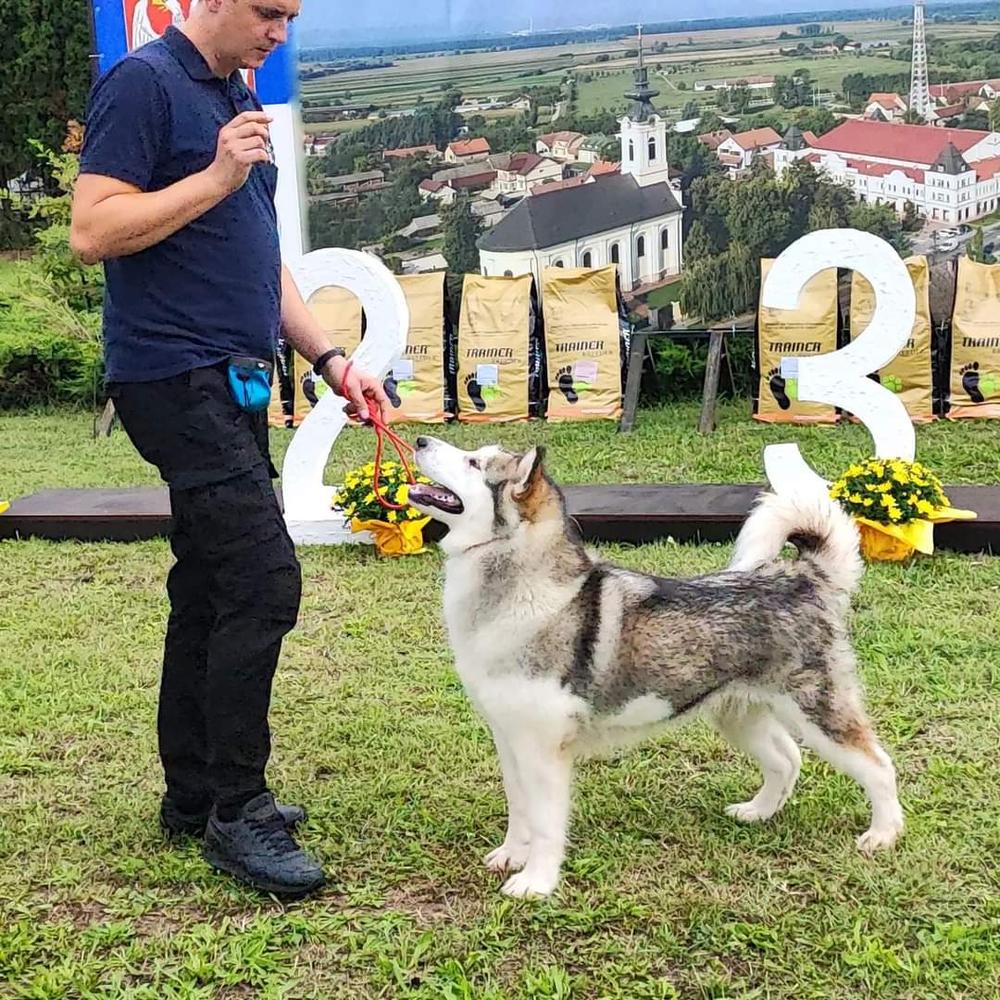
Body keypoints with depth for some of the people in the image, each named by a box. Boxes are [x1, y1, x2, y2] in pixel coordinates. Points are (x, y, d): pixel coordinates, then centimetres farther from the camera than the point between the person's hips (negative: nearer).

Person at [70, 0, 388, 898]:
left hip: (232, 383, 9)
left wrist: (328, 357, 14)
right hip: (176, 377, -9)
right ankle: (237, 810, -6)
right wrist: (218, 175, -19)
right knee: (264, 579, -15)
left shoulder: (242, 100, 19)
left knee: (209, 587, 12)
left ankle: (194, 792, 21)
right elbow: (93, 232, -16)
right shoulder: (142, 83, -8)